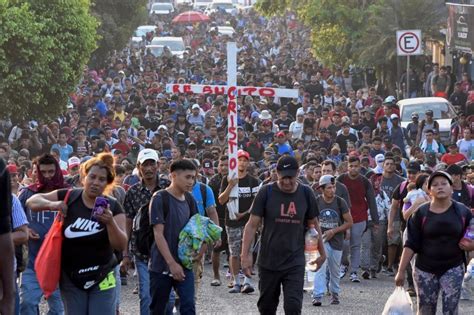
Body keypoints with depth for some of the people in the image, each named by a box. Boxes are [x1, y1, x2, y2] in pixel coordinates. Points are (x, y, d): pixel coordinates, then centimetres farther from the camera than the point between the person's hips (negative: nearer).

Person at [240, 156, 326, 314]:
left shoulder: (306, 194, 0)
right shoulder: (266, 192, -6)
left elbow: (313, 225, 13)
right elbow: (252, 225, -4)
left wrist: (322, 253, 17)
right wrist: (245, 254, -10)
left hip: (295, 264, 0)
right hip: (268, 262, 0)